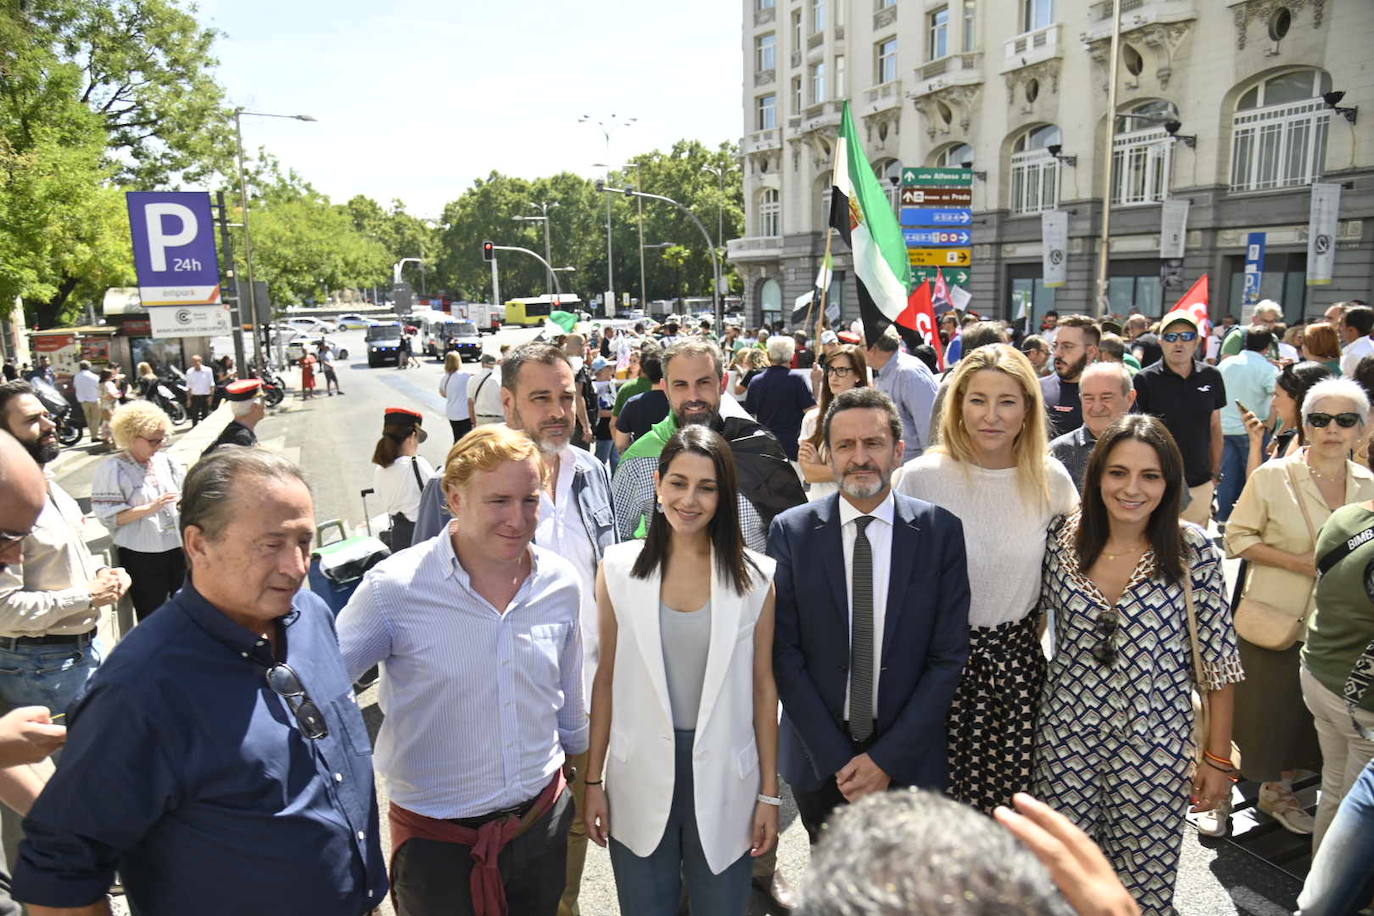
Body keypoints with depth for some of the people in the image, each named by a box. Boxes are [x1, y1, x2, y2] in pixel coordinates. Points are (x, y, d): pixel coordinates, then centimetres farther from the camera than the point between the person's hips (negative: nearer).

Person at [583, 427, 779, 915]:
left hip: (724, 780, 0)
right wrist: (593, 781, 3)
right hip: (639, 780, 1)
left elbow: (764, 687, 0)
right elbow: (606, 679, 1)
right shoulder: (619, 567, -3)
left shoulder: (756, 577, -5)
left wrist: (770, 792, 2)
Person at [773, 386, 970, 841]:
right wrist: (837, 759, -11)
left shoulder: (941, 530, -7)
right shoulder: (791, 531, -6)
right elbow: (784, 651, -7)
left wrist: (887, 758, -11)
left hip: (909, 760, 0)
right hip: (818, 760, 1)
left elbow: (948, 656, -7)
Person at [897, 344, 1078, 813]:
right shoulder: (923, 476, -10)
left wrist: (1034, 631, 9)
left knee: (1015, 800, 7)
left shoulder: (1051, 479, -2)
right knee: (941, 803, 5)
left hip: (1018, 665, 2)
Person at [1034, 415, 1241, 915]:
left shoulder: (1193, 550, -10)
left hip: (1155, 743, -1)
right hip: (1065, 736, 2)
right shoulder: (1064, 538, -5)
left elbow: (1217, 659, -4)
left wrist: (1218, 757, -1)